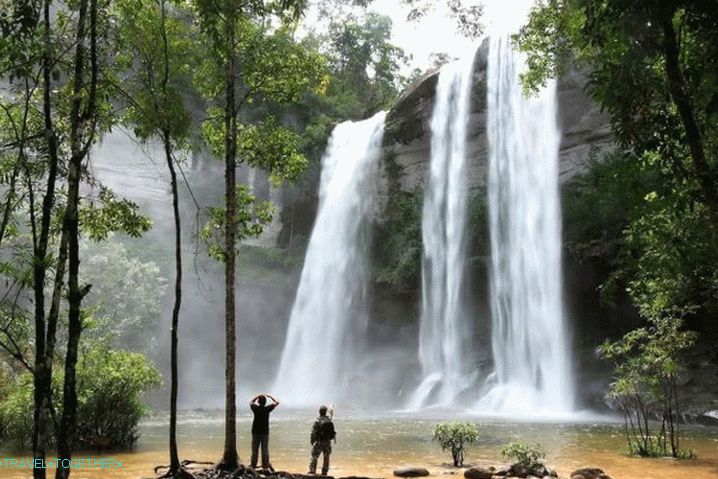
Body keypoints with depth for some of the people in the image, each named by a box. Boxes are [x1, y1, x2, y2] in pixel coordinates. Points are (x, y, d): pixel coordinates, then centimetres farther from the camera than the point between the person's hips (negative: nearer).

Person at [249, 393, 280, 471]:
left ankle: (253, 466, 9)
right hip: (264, 433, -2)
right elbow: (277, 403, 4)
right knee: (265, 450, 3)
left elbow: (251, 402, 18)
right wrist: (270, 397, 14)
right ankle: (265, 467, 2)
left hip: (255, 432, 2)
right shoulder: (267, 409, -10)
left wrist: (258, 396, 18)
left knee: (254, 450, 8)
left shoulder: (256, 408, -6)